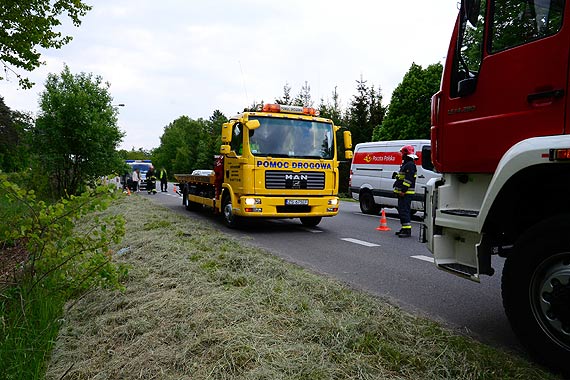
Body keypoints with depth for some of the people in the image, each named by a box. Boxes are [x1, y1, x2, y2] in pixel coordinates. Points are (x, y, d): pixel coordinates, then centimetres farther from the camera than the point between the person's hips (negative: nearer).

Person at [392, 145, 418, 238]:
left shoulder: (410, 165, -15)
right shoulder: (406, 164, 20)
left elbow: (408, 179, -22)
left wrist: (403, 190, -25)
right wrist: (397, 175, 16)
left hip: (406, 193, -11)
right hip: (403, 192, 11)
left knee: (404, 210, -14)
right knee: (402, 210, 15)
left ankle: (407, 230, -15)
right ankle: (404, 228, 23)